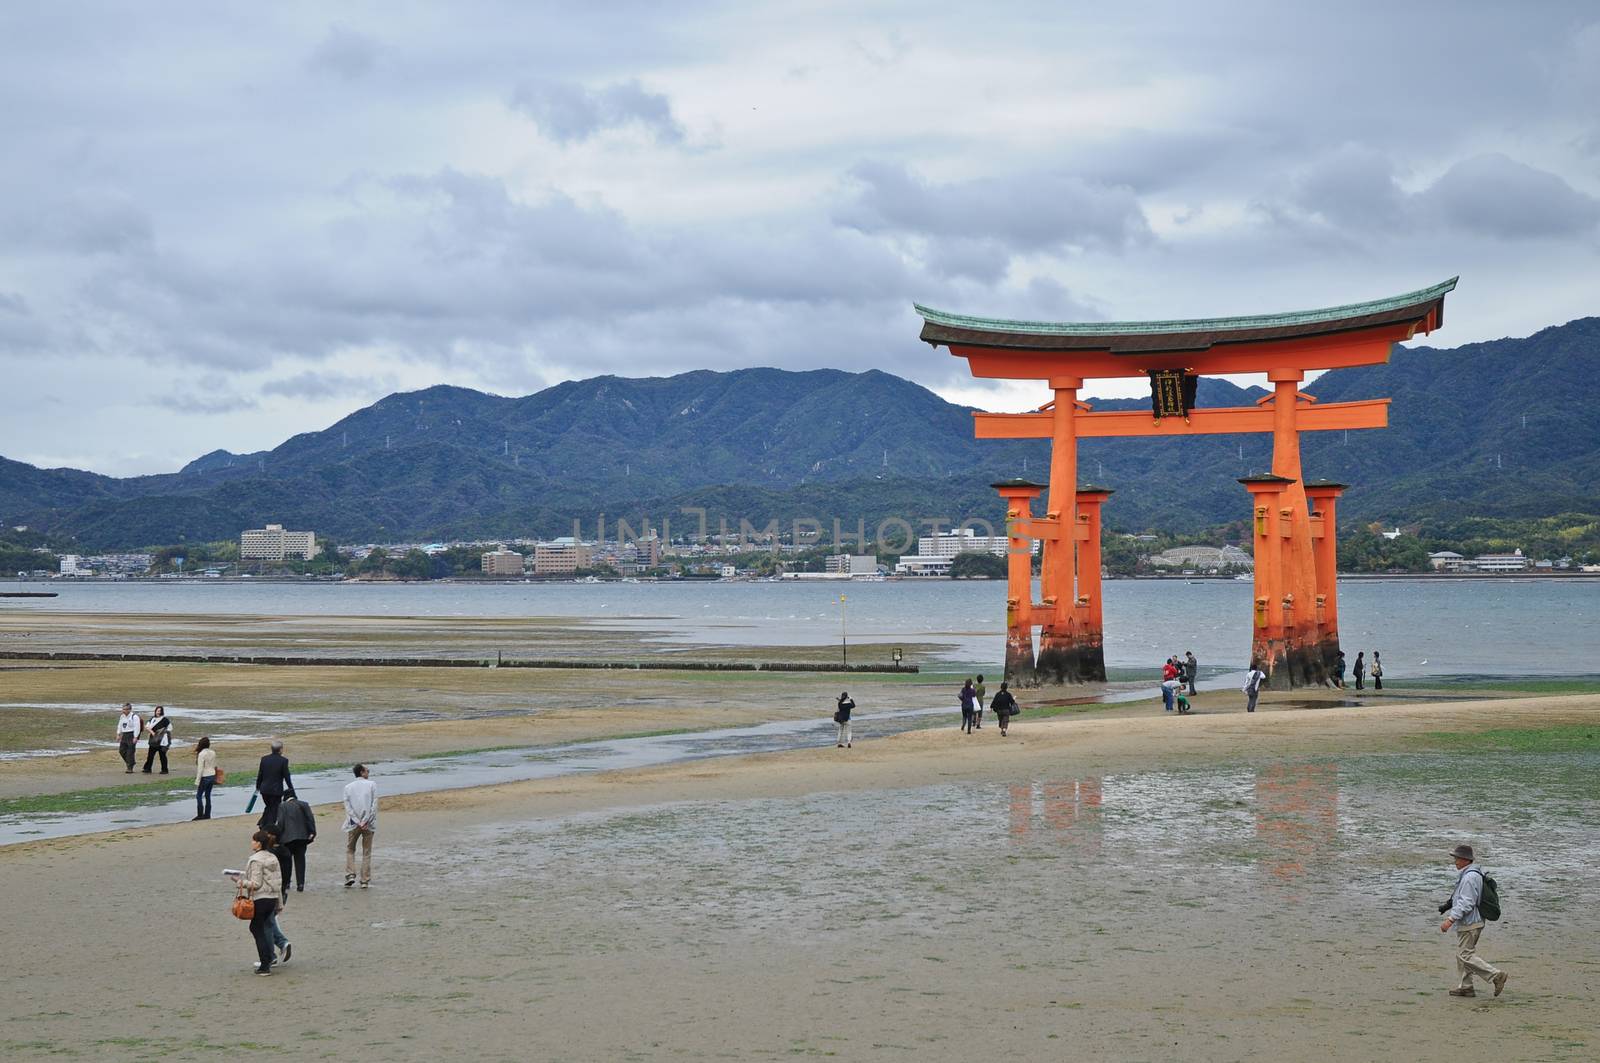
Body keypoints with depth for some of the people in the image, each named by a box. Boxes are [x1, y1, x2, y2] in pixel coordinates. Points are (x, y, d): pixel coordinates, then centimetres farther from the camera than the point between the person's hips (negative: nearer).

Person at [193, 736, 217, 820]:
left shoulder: (201, 754, -16)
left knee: (199, 796, 4)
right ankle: (207, 814, 16)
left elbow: (200, 769, -17)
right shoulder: (213, 753, 4)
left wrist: (197, 781, -12)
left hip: (205, 777, -7)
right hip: (212, 776, 7)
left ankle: (200, 815, 1)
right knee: (208, 796, 14)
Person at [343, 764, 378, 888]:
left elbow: (348, 807, -3)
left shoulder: (348, 787, 5)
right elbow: (374, 804, -8)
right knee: (366, 852, 8)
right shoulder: (372, 785, 0)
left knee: (349, 850, 14)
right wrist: (365, 822, -10)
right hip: (368, 824, -1)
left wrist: (358, 822, -7)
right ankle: (365, 880, 6)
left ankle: (350, 875, -2)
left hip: (353, 824, 1)